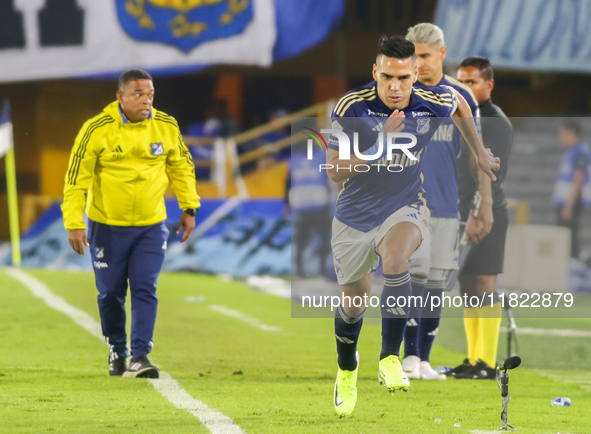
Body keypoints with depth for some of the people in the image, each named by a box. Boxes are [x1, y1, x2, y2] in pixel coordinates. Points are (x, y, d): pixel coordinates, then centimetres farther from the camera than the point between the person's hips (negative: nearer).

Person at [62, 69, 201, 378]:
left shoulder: (166, 127, -3)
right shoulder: (97, 130, -14)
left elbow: (182, 167, 13)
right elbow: (76, 178, -10)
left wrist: (189, 208, 11)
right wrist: (74, 223, -14)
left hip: (152, 226, 2)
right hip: (107, 225, -2)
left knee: (145, 290, -9)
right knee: (111, 293, 6)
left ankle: (139, 357, -9)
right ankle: (116, 352, 27)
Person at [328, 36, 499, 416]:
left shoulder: (433, 103, -15)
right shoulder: (352, 107, -21)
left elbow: (460, 103, 11)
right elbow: (335, 172, -21)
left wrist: (480, 153, 21)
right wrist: (379, 146, -34)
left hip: (405, 207, -1)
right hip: (355, 215, 1)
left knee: (395, 257, -35)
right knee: (353, 303, 13)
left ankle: (390, 359, -28)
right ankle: (347, 369, 46)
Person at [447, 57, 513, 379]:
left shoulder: (495, 123, -10)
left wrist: (478, 215, -24)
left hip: (486, 217, -9)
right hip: (465, 216, 9)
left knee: (484, 285, -10)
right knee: (467, 287, 10)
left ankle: (487, 364, -10)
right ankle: (473, 358, 14)